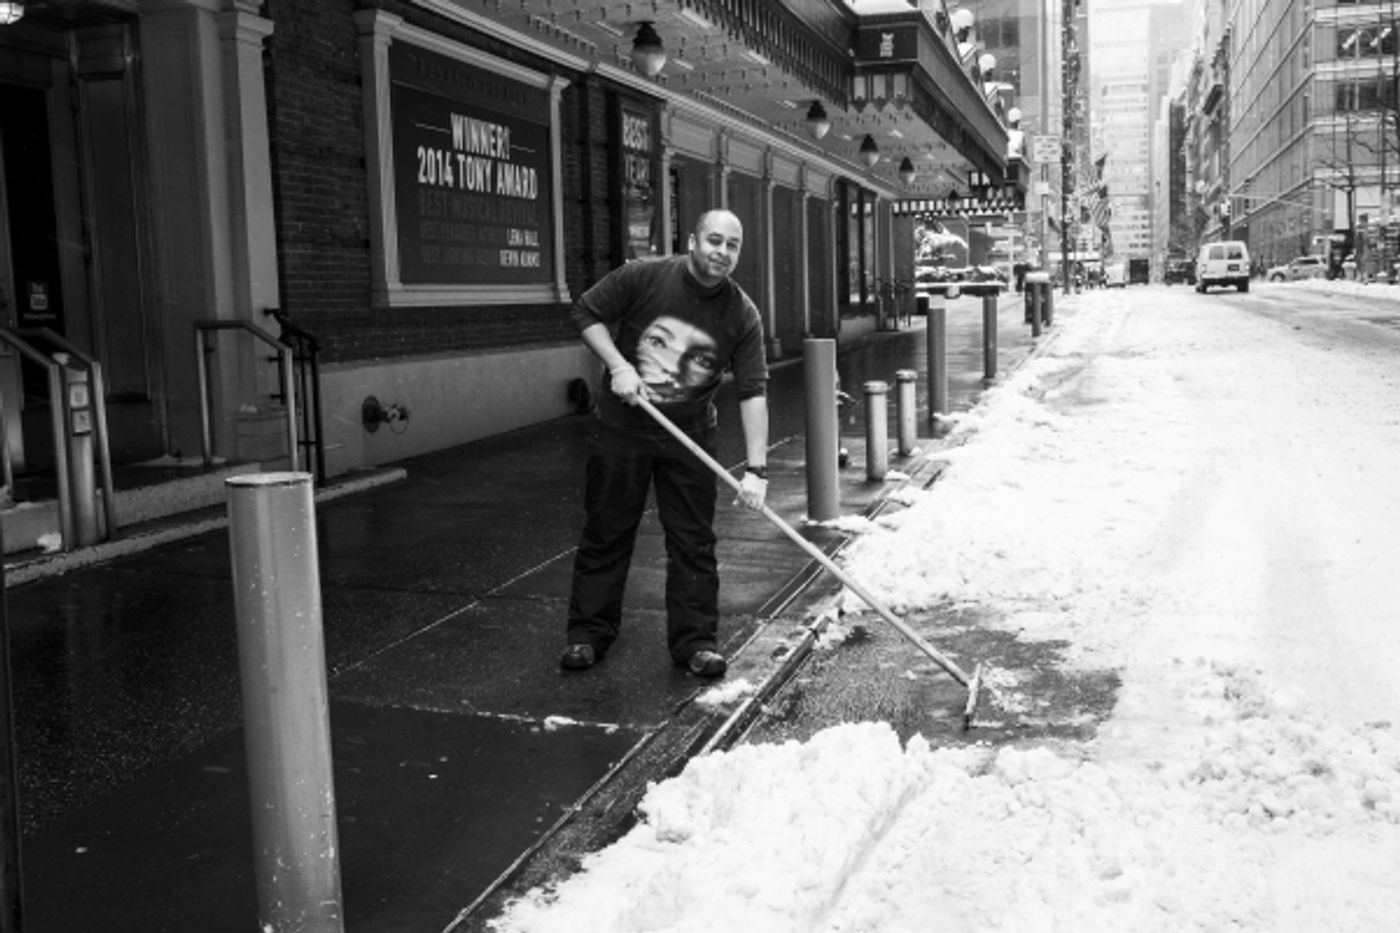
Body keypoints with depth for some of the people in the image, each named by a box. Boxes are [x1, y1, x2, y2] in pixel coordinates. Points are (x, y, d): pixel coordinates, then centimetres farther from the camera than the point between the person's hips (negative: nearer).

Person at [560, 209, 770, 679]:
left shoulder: (742, 314, -9)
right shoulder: (643, 277, -12)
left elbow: (753, 392, -13)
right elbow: (586, 312, -2)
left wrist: (756, 469, -21)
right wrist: (618, 365, -16)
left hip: (689, 435, 1)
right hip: (620, 427, -1)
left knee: (693, 541, 3)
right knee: (605, 533, 7)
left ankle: (695, 640, 14)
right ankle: (588, 634, 20)